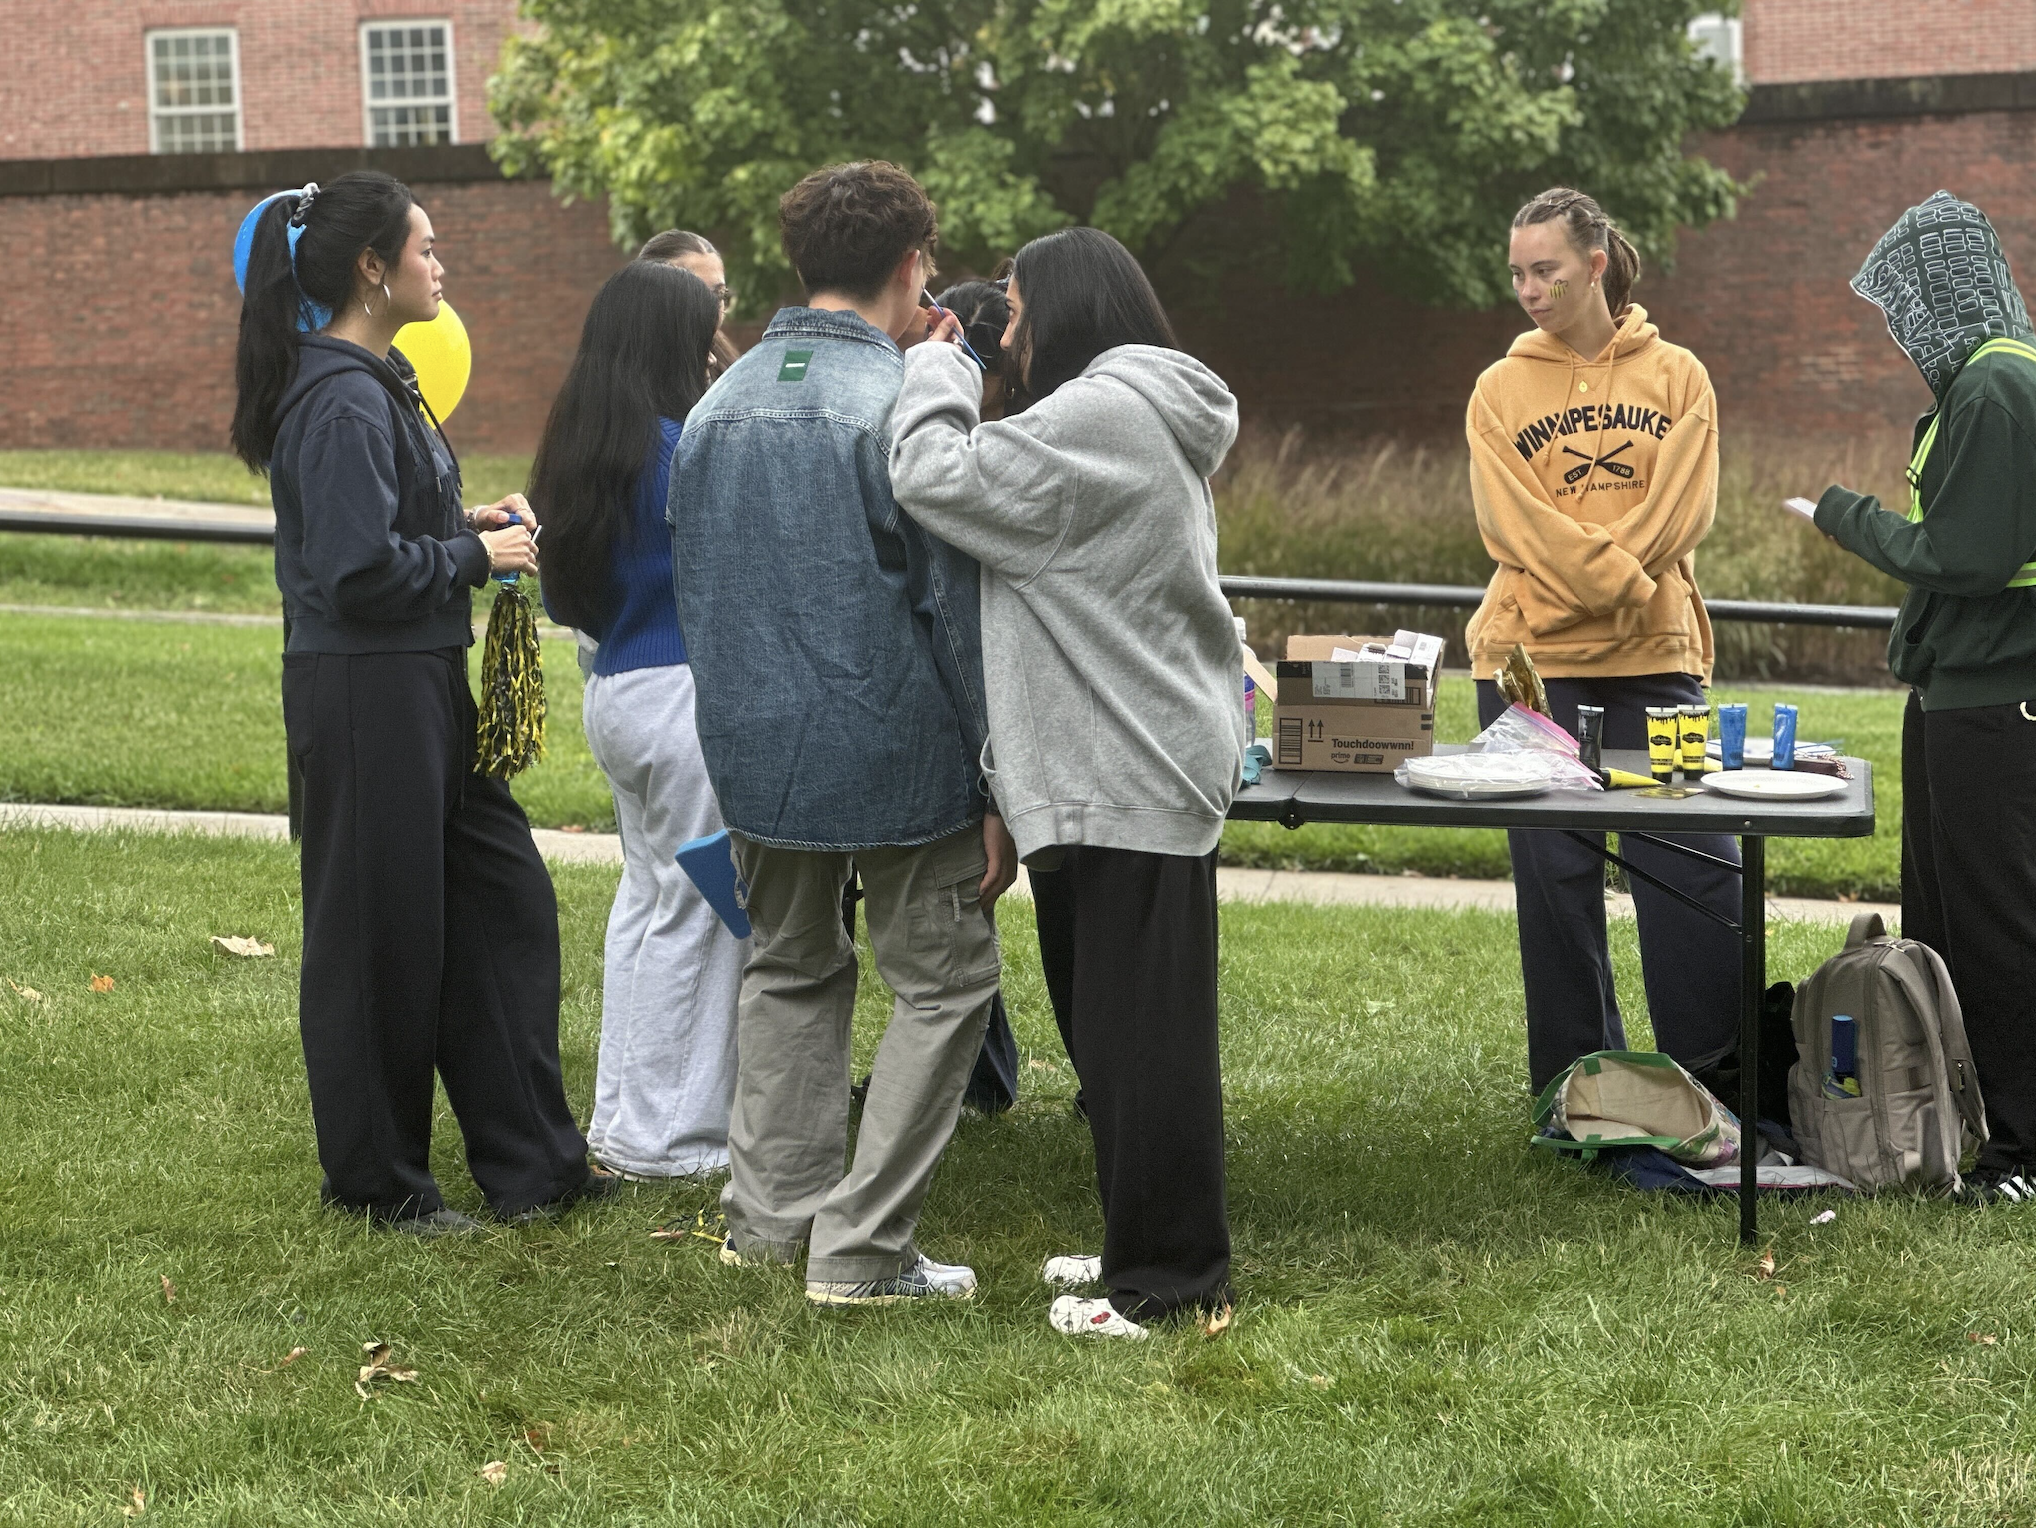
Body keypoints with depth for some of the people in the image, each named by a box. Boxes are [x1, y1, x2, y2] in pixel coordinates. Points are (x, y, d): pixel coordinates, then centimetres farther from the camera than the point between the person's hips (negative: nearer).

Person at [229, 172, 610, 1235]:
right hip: (364, 695, -10)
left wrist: (469, 526, 6)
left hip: (421, 687, 10)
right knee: (381, 933, 1)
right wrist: (477, 556, -12)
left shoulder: (374, 383, 13)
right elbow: (359, 568, -24)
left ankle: (530, 1162, 21)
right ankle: (378, 1181, 15)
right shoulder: (340, 401, -19)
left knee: (502, 899, 13)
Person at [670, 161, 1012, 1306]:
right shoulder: (907, 406, -14)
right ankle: (862, 1247, 2)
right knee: (944, 979, 5)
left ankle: (773, 1212, 27)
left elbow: (695, 596, 14)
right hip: (898, 749, -6)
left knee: (791, 967, 22)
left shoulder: (717, 407, 6)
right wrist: (1000, 786, -9)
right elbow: (959, 610, -14)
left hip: (754, 749, 6)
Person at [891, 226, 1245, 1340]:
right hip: (1153, 758, 11)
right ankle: (1149, 1244, 25)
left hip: (1135, 773, -11)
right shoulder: (1145, 419, 18)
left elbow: (938, 480, -18)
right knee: (1131, 1026, 16)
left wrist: (936, 370, -1)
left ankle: (1167, 1272, 1)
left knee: (1138, 1029, -5)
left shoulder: (1099, 416, -15)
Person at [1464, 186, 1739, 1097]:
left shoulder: (1676, 378, 7)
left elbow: (1681, 510, -4)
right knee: (1555, 876, 2)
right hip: (1531, 658, 0)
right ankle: (1575, 1087, 11)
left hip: (1657, 657, 0)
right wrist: (1624, 584, -14)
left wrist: (1585, 569, -14)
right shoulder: (1502, 390, 6)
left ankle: (1722, 1080, 5)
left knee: (1694, 870, -4)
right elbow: (1518, 525, -4)